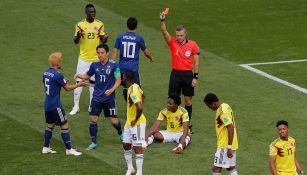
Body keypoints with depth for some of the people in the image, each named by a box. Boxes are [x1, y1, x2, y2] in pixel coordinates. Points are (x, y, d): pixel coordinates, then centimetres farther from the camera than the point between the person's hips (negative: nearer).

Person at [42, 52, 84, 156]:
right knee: (64, 125, -1)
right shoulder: (58, 75, -20)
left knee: (50, 124, 19)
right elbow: (67, 88, -10)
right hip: (55, 105, -8)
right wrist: (78, 85, 6)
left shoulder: (46, 73, 4)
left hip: (47, 104, 8)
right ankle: (69, 149, 1)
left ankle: (46, 148, 21)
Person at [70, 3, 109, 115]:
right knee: (79, 81, -1)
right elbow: (75, 42, -2)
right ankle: (76, 106, 7)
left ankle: (92, 106, 18)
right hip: (83, 58, -1)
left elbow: (103, 40, 5)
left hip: (95, 58, 1)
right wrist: (78, 36, -24)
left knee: (93, 82, 8)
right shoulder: (80, 25, -4)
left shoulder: (99, 25, -1)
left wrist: (105, 38, -19)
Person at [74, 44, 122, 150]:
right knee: (93, 119, -3)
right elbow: (88, 76, 16)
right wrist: (79, 75, -4)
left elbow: (118, 81, -6)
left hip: (109, 98, -3)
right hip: (97, 97, 3)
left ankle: (120, 134, 34)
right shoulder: (95, 65, 1)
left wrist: (111, 90, -21)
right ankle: (94, 142, 8)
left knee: (114, 121, 3)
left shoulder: (114, 65, -9)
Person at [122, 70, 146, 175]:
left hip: (137, 123, -10)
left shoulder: (132, 91, -25)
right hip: (129, 122, 10)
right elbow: (142, 96, 26)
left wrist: (135, 120, -22)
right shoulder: (135, 86, 4)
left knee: (137, 147, -4)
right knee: (126, 145, 18)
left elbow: (140, 107, -35)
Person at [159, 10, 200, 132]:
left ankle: (188, 122, 18)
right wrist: (162, 21, -36)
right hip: (175, 74, 0)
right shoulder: (172, 43, -3)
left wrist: (195, 77, -5)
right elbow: (164, 32, -19)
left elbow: (196, 62, 1)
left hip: (188, 74, 0)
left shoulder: (193, 45, -2)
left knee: (188, 100, 8)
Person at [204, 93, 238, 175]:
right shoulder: (225, 106, 10)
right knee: (231, 168, 13)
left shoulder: (223, 111, -21)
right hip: (231, 144, 10)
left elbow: (230, 128, -26)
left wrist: (229, 147, -25)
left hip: (225, 146, -10)